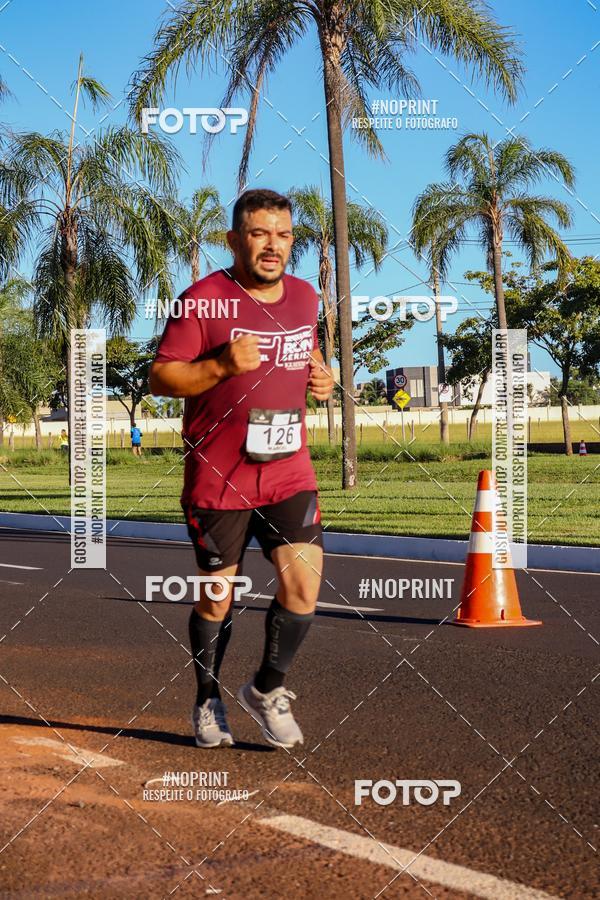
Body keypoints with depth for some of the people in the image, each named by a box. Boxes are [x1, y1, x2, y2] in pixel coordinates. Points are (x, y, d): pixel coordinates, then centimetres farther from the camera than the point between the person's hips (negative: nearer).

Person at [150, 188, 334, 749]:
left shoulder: (305, 297, 8)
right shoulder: (204, 300, -10)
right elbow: (160, 378, -9)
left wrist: (322, 376, 6)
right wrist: (222, 366, -24)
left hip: (289, 472, 4)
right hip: (217, 477, -4)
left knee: (304, 586, -7)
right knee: (217, 597, 7)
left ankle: (266, 690, 16)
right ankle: (207, 703, 29)